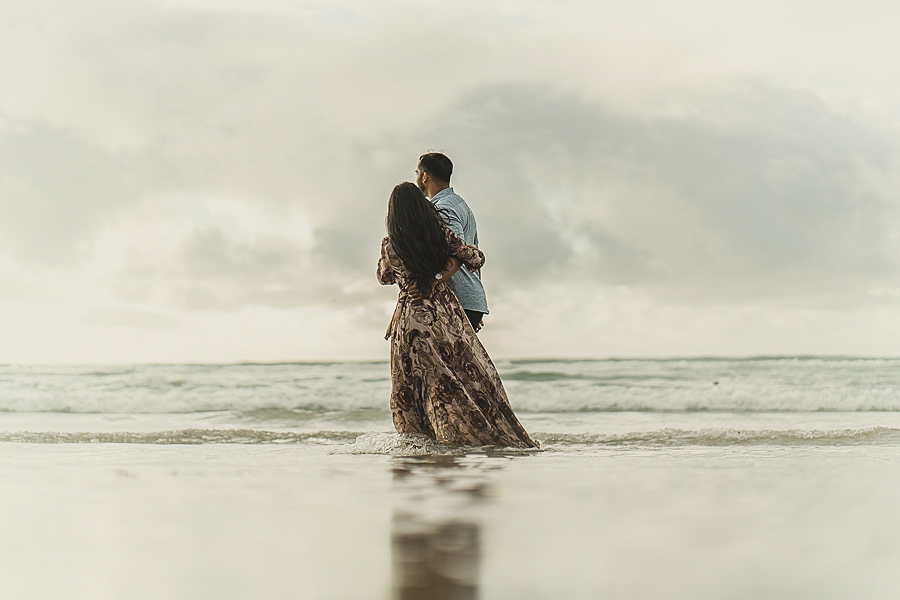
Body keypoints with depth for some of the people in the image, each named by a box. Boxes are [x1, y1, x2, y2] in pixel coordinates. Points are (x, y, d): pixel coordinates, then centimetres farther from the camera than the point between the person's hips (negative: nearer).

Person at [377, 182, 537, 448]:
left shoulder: (389, 246, -4)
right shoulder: (443, 236, -5)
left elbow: (384, 277, 15)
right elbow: (476, 257, 6)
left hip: (409, 319, 0)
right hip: (445, 314, 0)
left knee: (411, 387, 10)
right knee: (471, 376, 5)